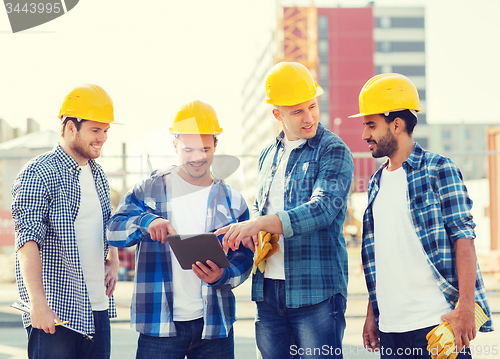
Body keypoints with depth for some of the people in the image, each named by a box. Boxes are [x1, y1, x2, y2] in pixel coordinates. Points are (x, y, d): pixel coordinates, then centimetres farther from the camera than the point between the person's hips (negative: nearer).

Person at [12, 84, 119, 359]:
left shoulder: (97, 174, 15)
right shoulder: (39, 173, -10)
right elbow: (28, 241, -18)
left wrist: (113, 261, 10)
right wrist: (38, 303, -27)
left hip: (97, 307, 7)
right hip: (55, 311, -7)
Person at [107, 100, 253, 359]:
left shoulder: (231, 201, 10)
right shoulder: (150, 190, 6)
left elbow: (244, 258, 9)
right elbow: (114, 231, -5)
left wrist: (222, 275, -14)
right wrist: (147, 221, -25)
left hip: (214, 323, 2)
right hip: (159, 322, -2)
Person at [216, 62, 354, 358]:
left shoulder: (334, 151, -4)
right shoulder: (269, 156, 16)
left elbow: (322, 209, -19)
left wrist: (257, 224, -25)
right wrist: (252, 229, 0)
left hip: (316, 291, -6)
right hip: (268, 289, 6)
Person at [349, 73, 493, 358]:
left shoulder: (438, 169, -4)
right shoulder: (377, 183, 15)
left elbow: (464, 237, -9)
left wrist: (466, 306, -17)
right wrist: (371, 314, 15)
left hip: (438, 321, -6)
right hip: (390, 328, 6)